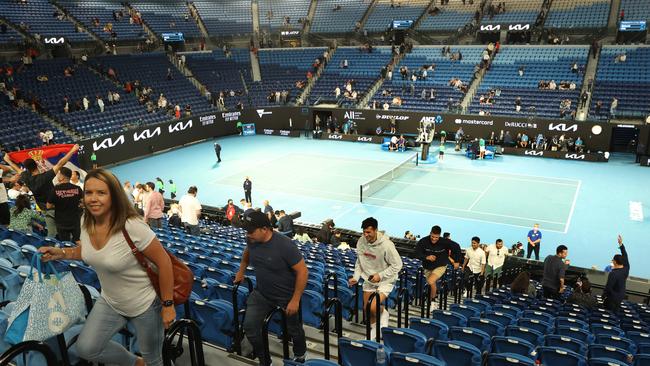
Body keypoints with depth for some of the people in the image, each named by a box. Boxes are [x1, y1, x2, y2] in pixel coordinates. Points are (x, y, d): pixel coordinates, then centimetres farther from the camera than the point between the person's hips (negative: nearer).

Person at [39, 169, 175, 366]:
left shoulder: (132, 227, -30)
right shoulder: (86, 221, -8)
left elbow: (164, 262, -23)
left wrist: (168, 305, -18)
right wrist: (60, 253, -6)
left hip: (145, 306, -6)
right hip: (109, 302, 6)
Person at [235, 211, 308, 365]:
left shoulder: (284, 245, -31)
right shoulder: (251, 240, -13)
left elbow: (303, 271, -25)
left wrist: (295, 300, -24)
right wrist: (241, 271, 21)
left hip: (287, 296, -4)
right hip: (261, 293, 5)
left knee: (293, 329, 17)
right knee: (249, 326, -8)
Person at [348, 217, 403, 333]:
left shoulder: (386, 245, -25)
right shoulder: (361, 241, -9)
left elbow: (397, 265, -17)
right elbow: (359, 262, 5)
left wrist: (380, 275, -21)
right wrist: (356, 277, -6)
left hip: (385, 280, -5)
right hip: (368, 279, 5)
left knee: (373, 308, -20)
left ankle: (384, 313, 13)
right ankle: (373, 328, 37)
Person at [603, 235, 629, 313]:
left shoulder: (613, 274, -30)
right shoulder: (626, 268, -12)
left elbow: (608, 287, -23)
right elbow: (625, 256, 1)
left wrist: (604, 295, -6)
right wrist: (621, 244, 1)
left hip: (613, 297, -7)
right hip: (621, 296, 7)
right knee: (615, 312, 20)